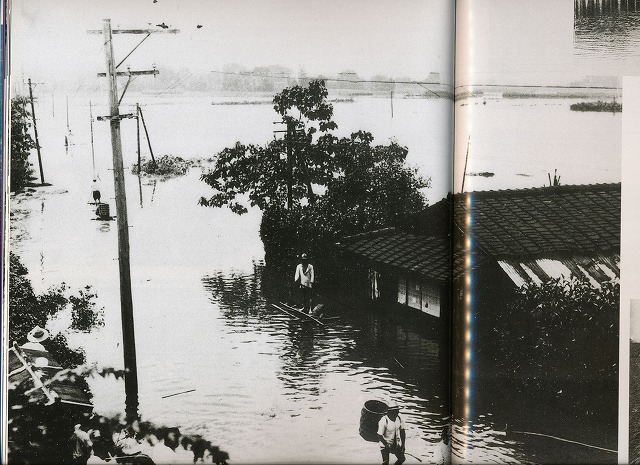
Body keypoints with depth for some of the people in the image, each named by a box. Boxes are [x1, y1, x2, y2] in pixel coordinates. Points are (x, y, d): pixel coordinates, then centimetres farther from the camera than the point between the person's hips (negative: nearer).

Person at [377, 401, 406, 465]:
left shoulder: (399, 418, -11)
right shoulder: (384, 421, -28)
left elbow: (402, 431, 2)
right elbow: (379, 435, -23)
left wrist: (403, 444, 3)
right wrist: (387, 445, -27)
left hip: (396, 443, 5)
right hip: (385, 444, -5)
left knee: (402, 459, 14)